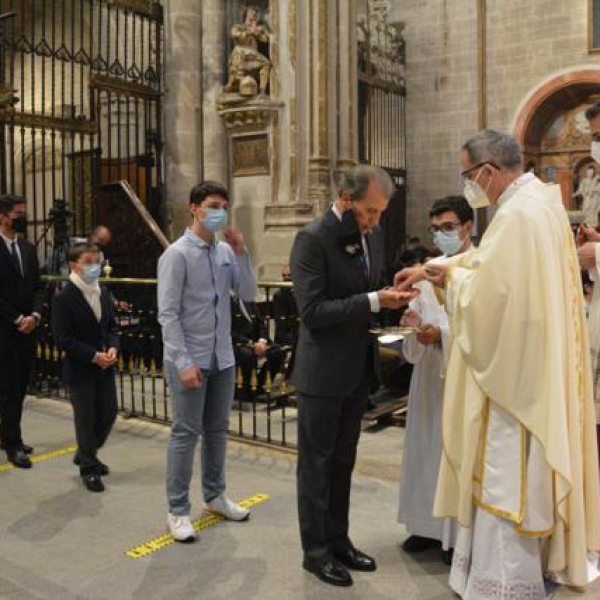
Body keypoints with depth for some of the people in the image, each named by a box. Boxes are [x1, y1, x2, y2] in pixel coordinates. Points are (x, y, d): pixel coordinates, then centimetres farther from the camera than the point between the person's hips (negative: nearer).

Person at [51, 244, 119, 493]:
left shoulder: (104, 293, 6)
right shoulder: (63, 298, -13)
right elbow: (62, 338, -16)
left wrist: (113, 347, -7)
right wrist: (93, 356, -20)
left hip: (105, 367, 6)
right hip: (79, 369, -6)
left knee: (108, 414, 13)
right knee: (86, 420, 4)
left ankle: (85, 454, 37)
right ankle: (88, 468, 21)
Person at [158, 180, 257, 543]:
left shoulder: (227, 252, 4)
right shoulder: (178, 254, -12)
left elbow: (249, 295, 2)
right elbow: (168, 314, -14)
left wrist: (241, 252, -8)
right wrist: (184, 363, -19)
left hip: (223, 357, 6)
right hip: (190, 359, -6)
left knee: (218, 430, 16)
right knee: (186, 434, 2)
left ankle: (215, 495, 32)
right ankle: (178, 510, 14)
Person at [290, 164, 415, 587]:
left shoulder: (373, 235, 5)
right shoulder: (312, 239, -17)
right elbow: (312, 311, -23)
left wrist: (391, 296, -5)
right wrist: (372, 301, -26)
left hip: (358, 370, 7)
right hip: (322, 373, -7)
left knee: (342, 463, 19)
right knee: (316, 465, 8)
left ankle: (338, 540, 34)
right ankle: (316, 551, 23)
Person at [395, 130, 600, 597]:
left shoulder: (517, 215, -22)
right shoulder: (541, 201, 11)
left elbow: (483, 293, -25)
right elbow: (491, 261, 20)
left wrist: (452, 279, -5)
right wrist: (430, 268, 17)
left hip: (513, 372, -10)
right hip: (534, 367, 10)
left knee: (505, 476, 2)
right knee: (523, 476, 20)